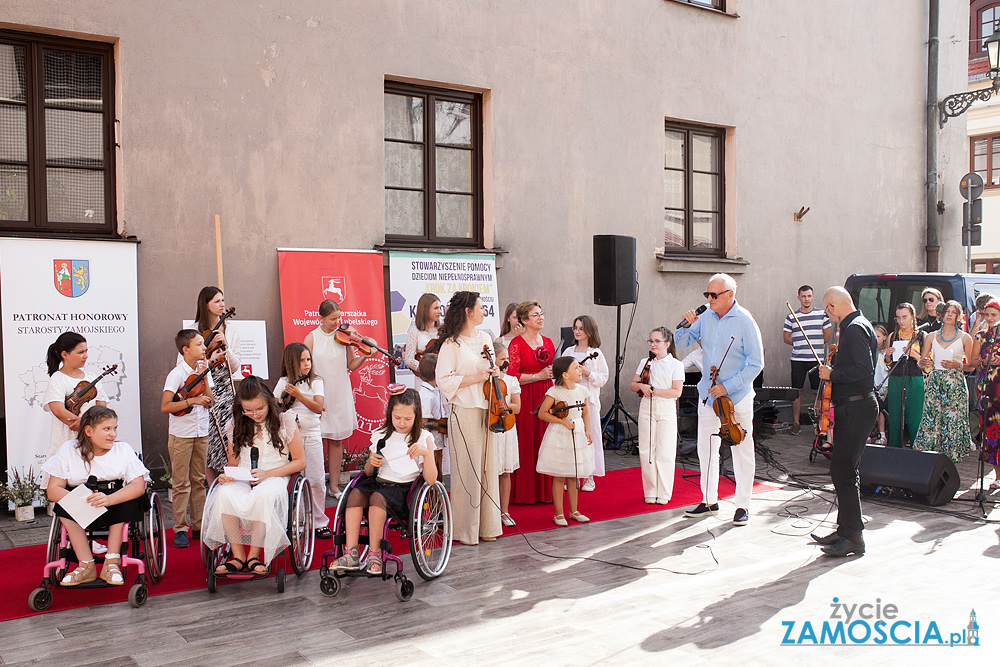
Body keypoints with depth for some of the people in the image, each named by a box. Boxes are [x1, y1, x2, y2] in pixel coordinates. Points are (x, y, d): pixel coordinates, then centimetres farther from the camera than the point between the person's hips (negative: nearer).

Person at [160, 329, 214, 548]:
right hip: (181, 434, -5)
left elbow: (209, 402, -1)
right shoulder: (176, 374, -12)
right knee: (181, 483, -1)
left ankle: (199, 526, 19)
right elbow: (165, 407, -17)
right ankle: (180, 529, 6)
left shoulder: (204, 369, 6)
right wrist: (191, 400, -22)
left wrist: (204, 377, -9)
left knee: (199, 481, 11)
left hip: (201, 433, 6)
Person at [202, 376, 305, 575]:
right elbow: (233, 463, 18)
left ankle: (254, 556, -24)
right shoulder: (237, 426, 11)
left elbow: (300, 461, 0)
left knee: (264, 495, -40)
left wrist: (268, 474, -12)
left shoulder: (285, 422, 1)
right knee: (225, 494, -33)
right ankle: (238, 556, -23)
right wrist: (227, 476, -7)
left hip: (275, 478, -3)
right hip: (242, 480, 3)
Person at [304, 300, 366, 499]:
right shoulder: (312, 338, -2)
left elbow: (351, 365, 8)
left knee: (336, 441, 8)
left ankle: (334, 486, 17)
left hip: (340, 395, 2)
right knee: (319, 440, 0)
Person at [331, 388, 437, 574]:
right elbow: (368, 473, 19)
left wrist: (426, 453, -20)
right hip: (378, 482, 4)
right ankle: (351, 554, -28)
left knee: (377, 497, -32)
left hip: (404, 489, -4)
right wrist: (371, 463, -3)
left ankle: (374, 556, -27)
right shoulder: (380, 435, 14)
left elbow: (431, 480, -6)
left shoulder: (424, 438, 3)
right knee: (355, 493, -26)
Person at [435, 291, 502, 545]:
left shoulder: (485, 338, 15)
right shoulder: (451, 344, -6)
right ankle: (465, 530, 9)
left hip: (487, 411, 6)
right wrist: (474, 378, -14)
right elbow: (444, 381, -10)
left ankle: (487, 526, 19)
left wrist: (494, 373, 5)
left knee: (488, 467, 8)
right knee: (467, 469, -2)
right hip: (465, 412, -6)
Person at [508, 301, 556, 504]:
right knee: (526, 444, -3)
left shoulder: (548, 342, 13)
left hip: (546, 397, 6)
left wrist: (554, 371, 4)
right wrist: (537, 376, -14)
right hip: (525, 399, -6)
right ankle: (524, 492, 6)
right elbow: (511, 376, -12)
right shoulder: (516, 344, -6)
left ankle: (545, 490, 14)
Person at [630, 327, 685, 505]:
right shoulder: (645, 363, 10)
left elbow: (676, 392, -9)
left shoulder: (676, 365, -1)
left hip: (666, 409, -3)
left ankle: (664, 493, 8)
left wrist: (653, 390, -14)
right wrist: (641, 386, -9)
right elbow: (632, 385, 13)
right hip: (646, 408, 3)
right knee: (646, 451, 2)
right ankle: (650, 492, 12)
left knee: (665, 452, -4)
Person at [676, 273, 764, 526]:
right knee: (706, 448, 11)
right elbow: (681, 343, 10)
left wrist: (728, 386, -17)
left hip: (737, 396, -5)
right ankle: (709, 501, 24)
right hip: (708, 394, 5)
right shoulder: (706, 317, 1)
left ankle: (742, 506, 16)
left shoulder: (745, 321, -13)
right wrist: (687, 325, -10)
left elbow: (756, 363, -12)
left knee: (742, 452, 4)